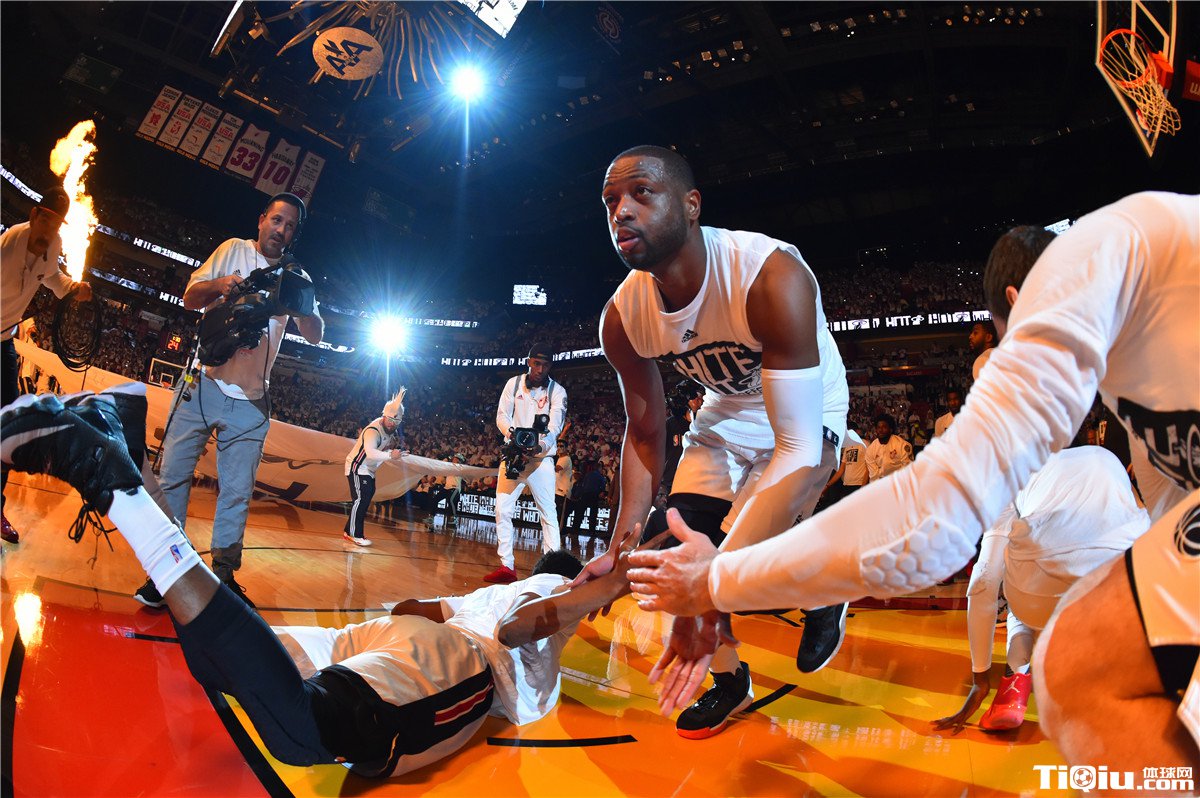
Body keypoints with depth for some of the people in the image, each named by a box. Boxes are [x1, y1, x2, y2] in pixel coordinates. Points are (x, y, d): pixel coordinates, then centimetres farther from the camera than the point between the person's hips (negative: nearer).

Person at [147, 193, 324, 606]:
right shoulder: (234, 250, 9)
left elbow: (315, 336, 3)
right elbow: (190, 297, 5)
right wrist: (219, 285, -17)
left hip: (250, 400, 1)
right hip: (203, 383, -1)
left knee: (237, 491, 3)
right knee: (173, 475, -2)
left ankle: (223, 573, 12)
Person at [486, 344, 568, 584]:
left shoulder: (557, 391, -1)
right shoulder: (513, 384, 5)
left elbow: (555, 425, -12)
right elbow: (502, 415, 1)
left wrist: (542, 444, -34)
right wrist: (511, 432, -22)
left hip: (541, 458, -2)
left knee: (548, 512, -8)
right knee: (502, 509, -1)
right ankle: (506, 566, 7)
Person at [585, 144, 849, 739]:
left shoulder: (771, 278, -37)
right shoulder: (623, 316, -18)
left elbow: (798, 448, -40)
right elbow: (645, 431, -5)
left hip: (805, 417, -5)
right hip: (725, 415, 6)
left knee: (740, 560, -21)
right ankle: (729, 680, 23)